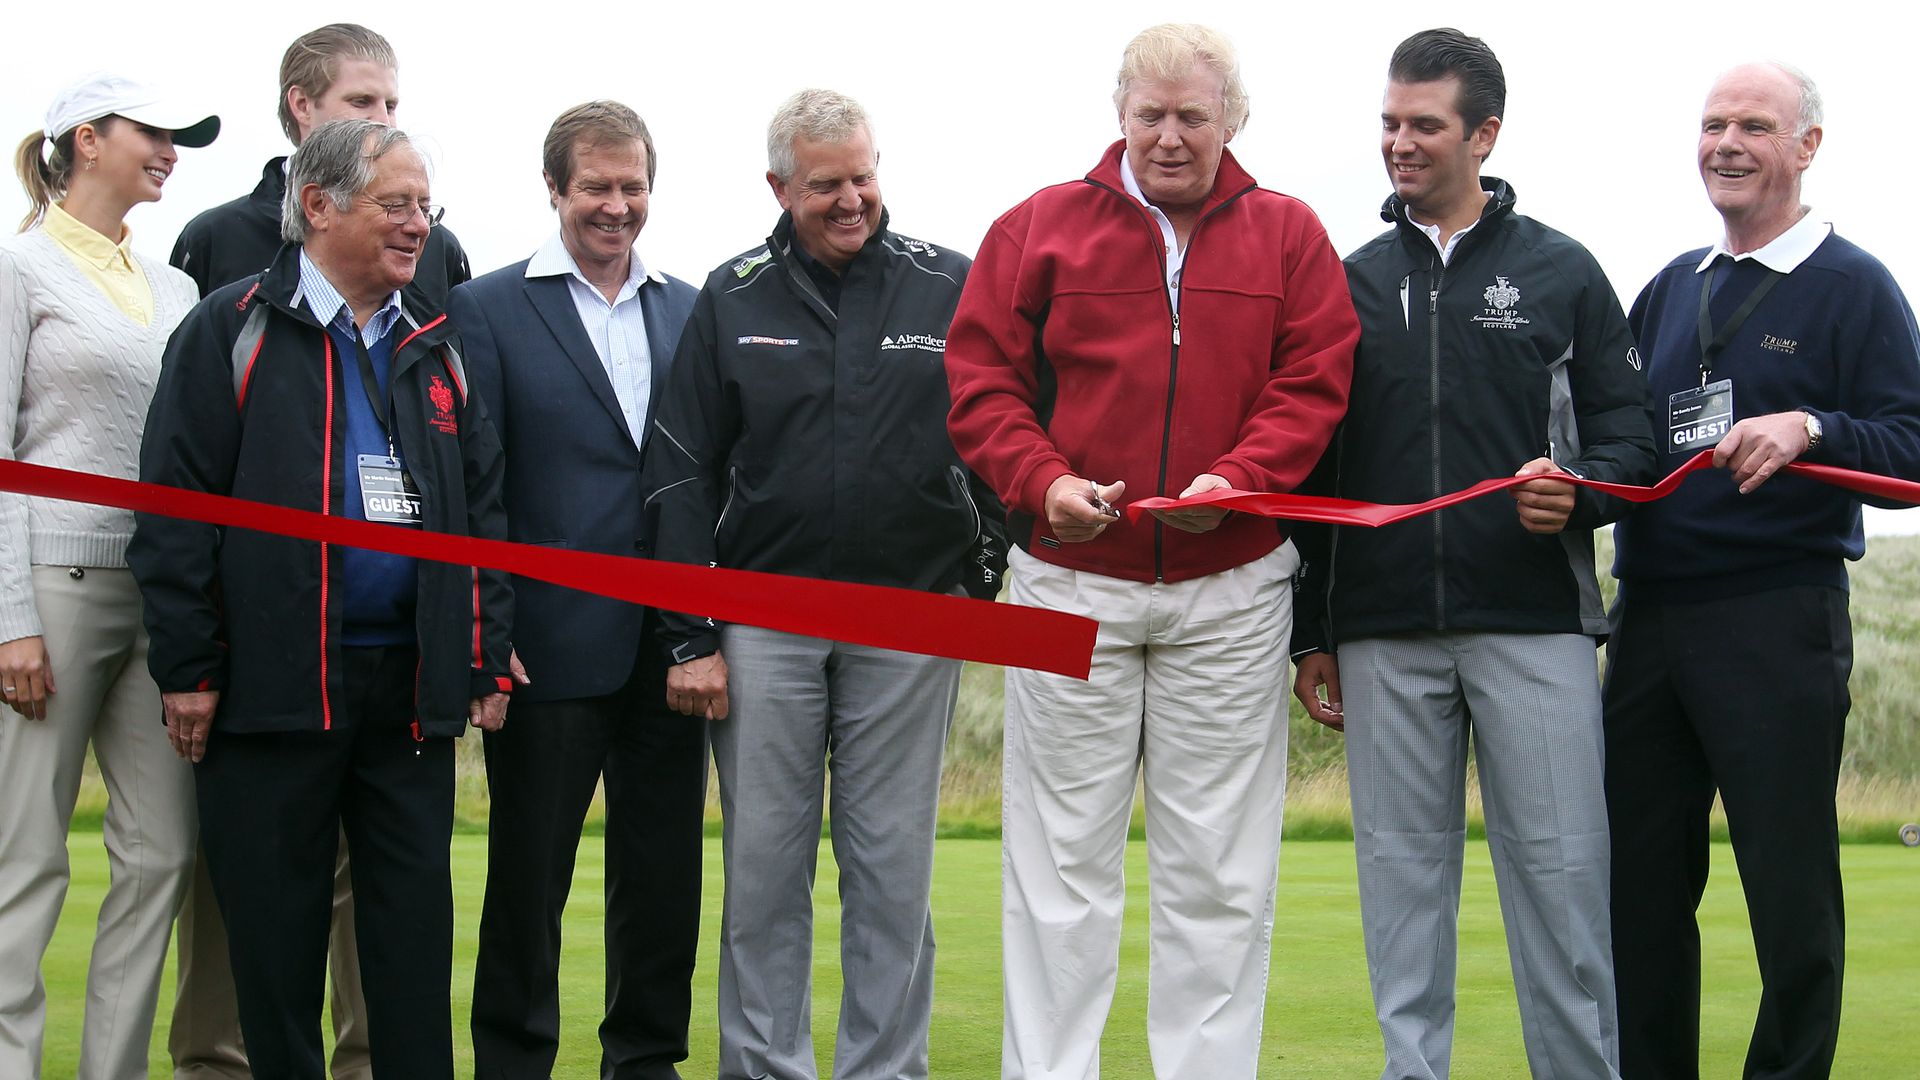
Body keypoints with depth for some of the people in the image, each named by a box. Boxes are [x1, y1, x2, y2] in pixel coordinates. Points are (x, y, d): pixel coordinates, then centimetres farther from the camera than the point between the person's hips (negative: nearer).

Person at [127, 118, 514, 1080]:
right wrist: (186, 669, -10)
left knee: (415, 920, 5)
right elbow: (175, 507, -6)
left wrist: (487, 659, 8)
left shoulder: (435, 349, 15)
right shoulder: (235, 331, -1)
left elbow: (482, 511, 16)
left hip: (411, 685, 4)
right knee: (275, 922, 3)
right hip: (274, 679, -4)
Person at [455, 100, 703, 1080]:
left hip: (672, 647, 4)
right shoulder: (487, 310, 0)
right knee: (529, 879, 4)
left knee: (665, 876, 9)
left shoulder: (690, 311, 12)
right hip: (552, 651, -4)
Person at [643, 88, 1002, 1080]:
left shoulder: (950, 289, 4)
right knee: (764, 867, 3)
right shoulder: (733, 301, 6)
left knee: (892, 869, 4)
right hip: (763, 620, 1)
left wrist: (991, 586, 2)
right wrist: (689, 637, 0)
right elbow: (682, 474, 6)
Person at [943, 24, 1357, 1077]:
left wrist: (1237, 478, -17)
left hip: (1231, 589, 1)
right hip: (1071, 583, 0)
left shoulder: (1286, 236, 6)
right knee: (1062, 864, 3)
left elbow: (1313, 383, -1)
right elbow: (981, 381, 2)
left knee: (1218, 871, 4)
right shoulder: (1040, 227, 5)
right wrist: (1042, 483, -15)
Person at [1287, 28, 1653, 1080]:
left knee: (1558, 870, -3)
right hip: (1382, 632, 2)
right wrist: (1311, 635, 9)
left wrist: (1582, 491, -15)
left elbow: (1626, 422, 8)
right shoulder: (1354, 281, 13)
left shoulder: (1561, 272, 7)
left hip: (1534, 621, -2)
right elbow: (1311, 466, 14)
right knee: (1401, 874, 4)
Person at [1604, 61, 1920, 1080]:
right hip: (1649, 612, 6)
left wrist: (1810, 430, -24)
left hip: (1778, 622, -5)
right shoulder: (1672, 288, 17)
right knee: (1640, 880, 7)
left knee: (1788, 883, -2)